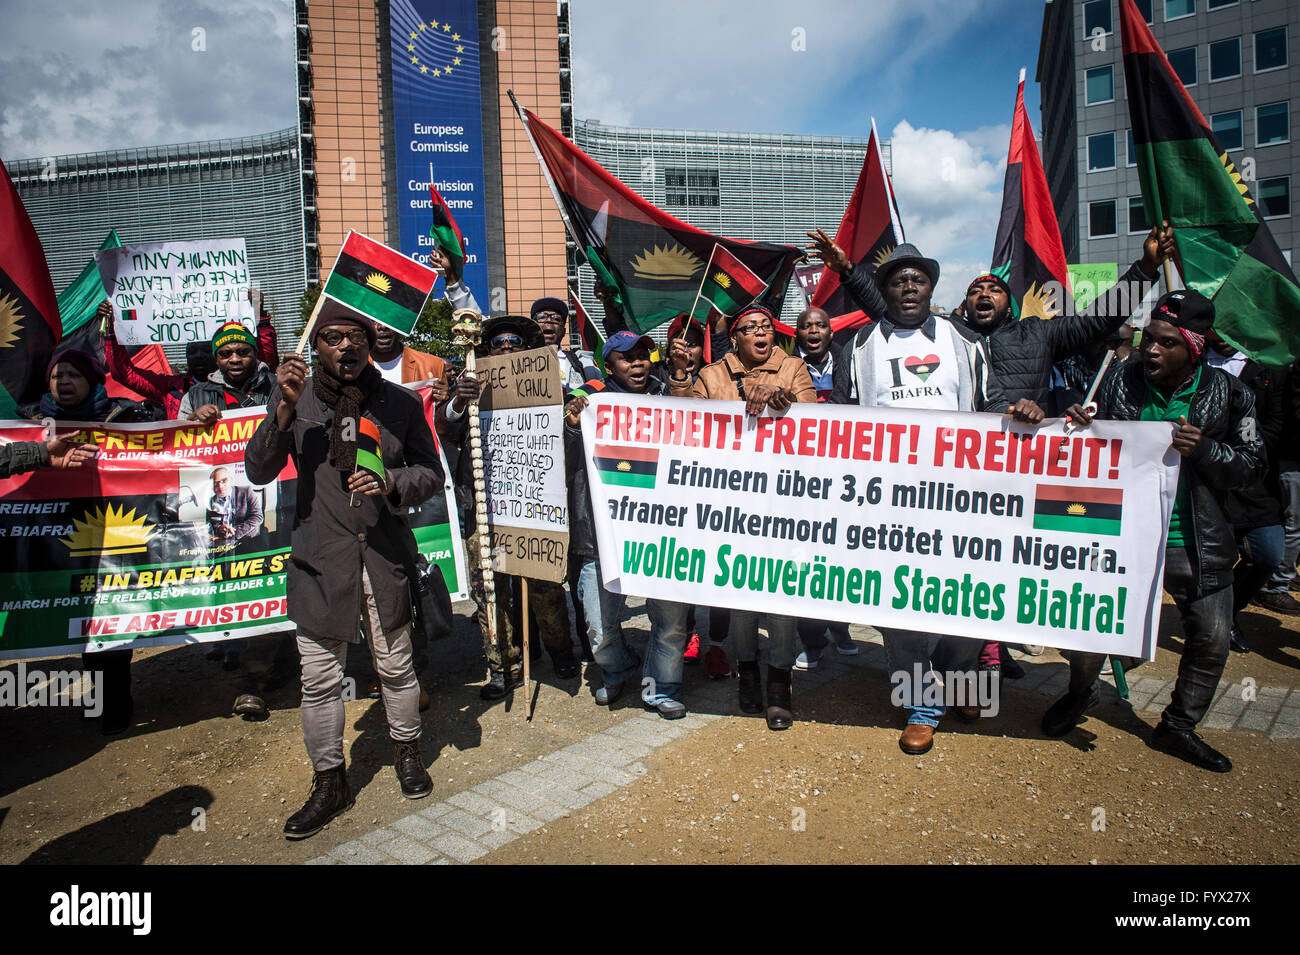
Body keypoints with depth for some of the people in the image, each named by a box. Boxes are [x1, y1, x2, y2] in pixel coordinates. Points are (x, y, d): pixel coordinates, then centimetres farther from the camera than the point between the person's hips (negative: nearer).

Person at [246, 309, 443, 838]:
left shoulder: (401, 402, 3)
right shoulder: (295, 398, 3)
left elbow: (432, 474, 7)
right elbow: (258, 471, -2)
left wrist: (391, 482, -14)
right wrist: (286, 408, -14)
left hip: (386, 556, 0)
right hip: (321, 558, 0)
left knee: (396, 666, 11)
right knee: (320, 679, 6)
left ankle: (406, 751, 38)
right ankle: (329, 783, 26)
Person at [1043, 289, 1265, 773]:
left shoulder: (1227, 394, -4)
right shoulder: (1120, 380, -4)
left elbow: (1252, 467, 0)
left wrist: (1205, 450, -19)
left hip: (1196, 543, 1)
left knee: (1212, 640, 8)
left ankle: (1179, 725, 30)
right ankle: (1081, 692, 31)